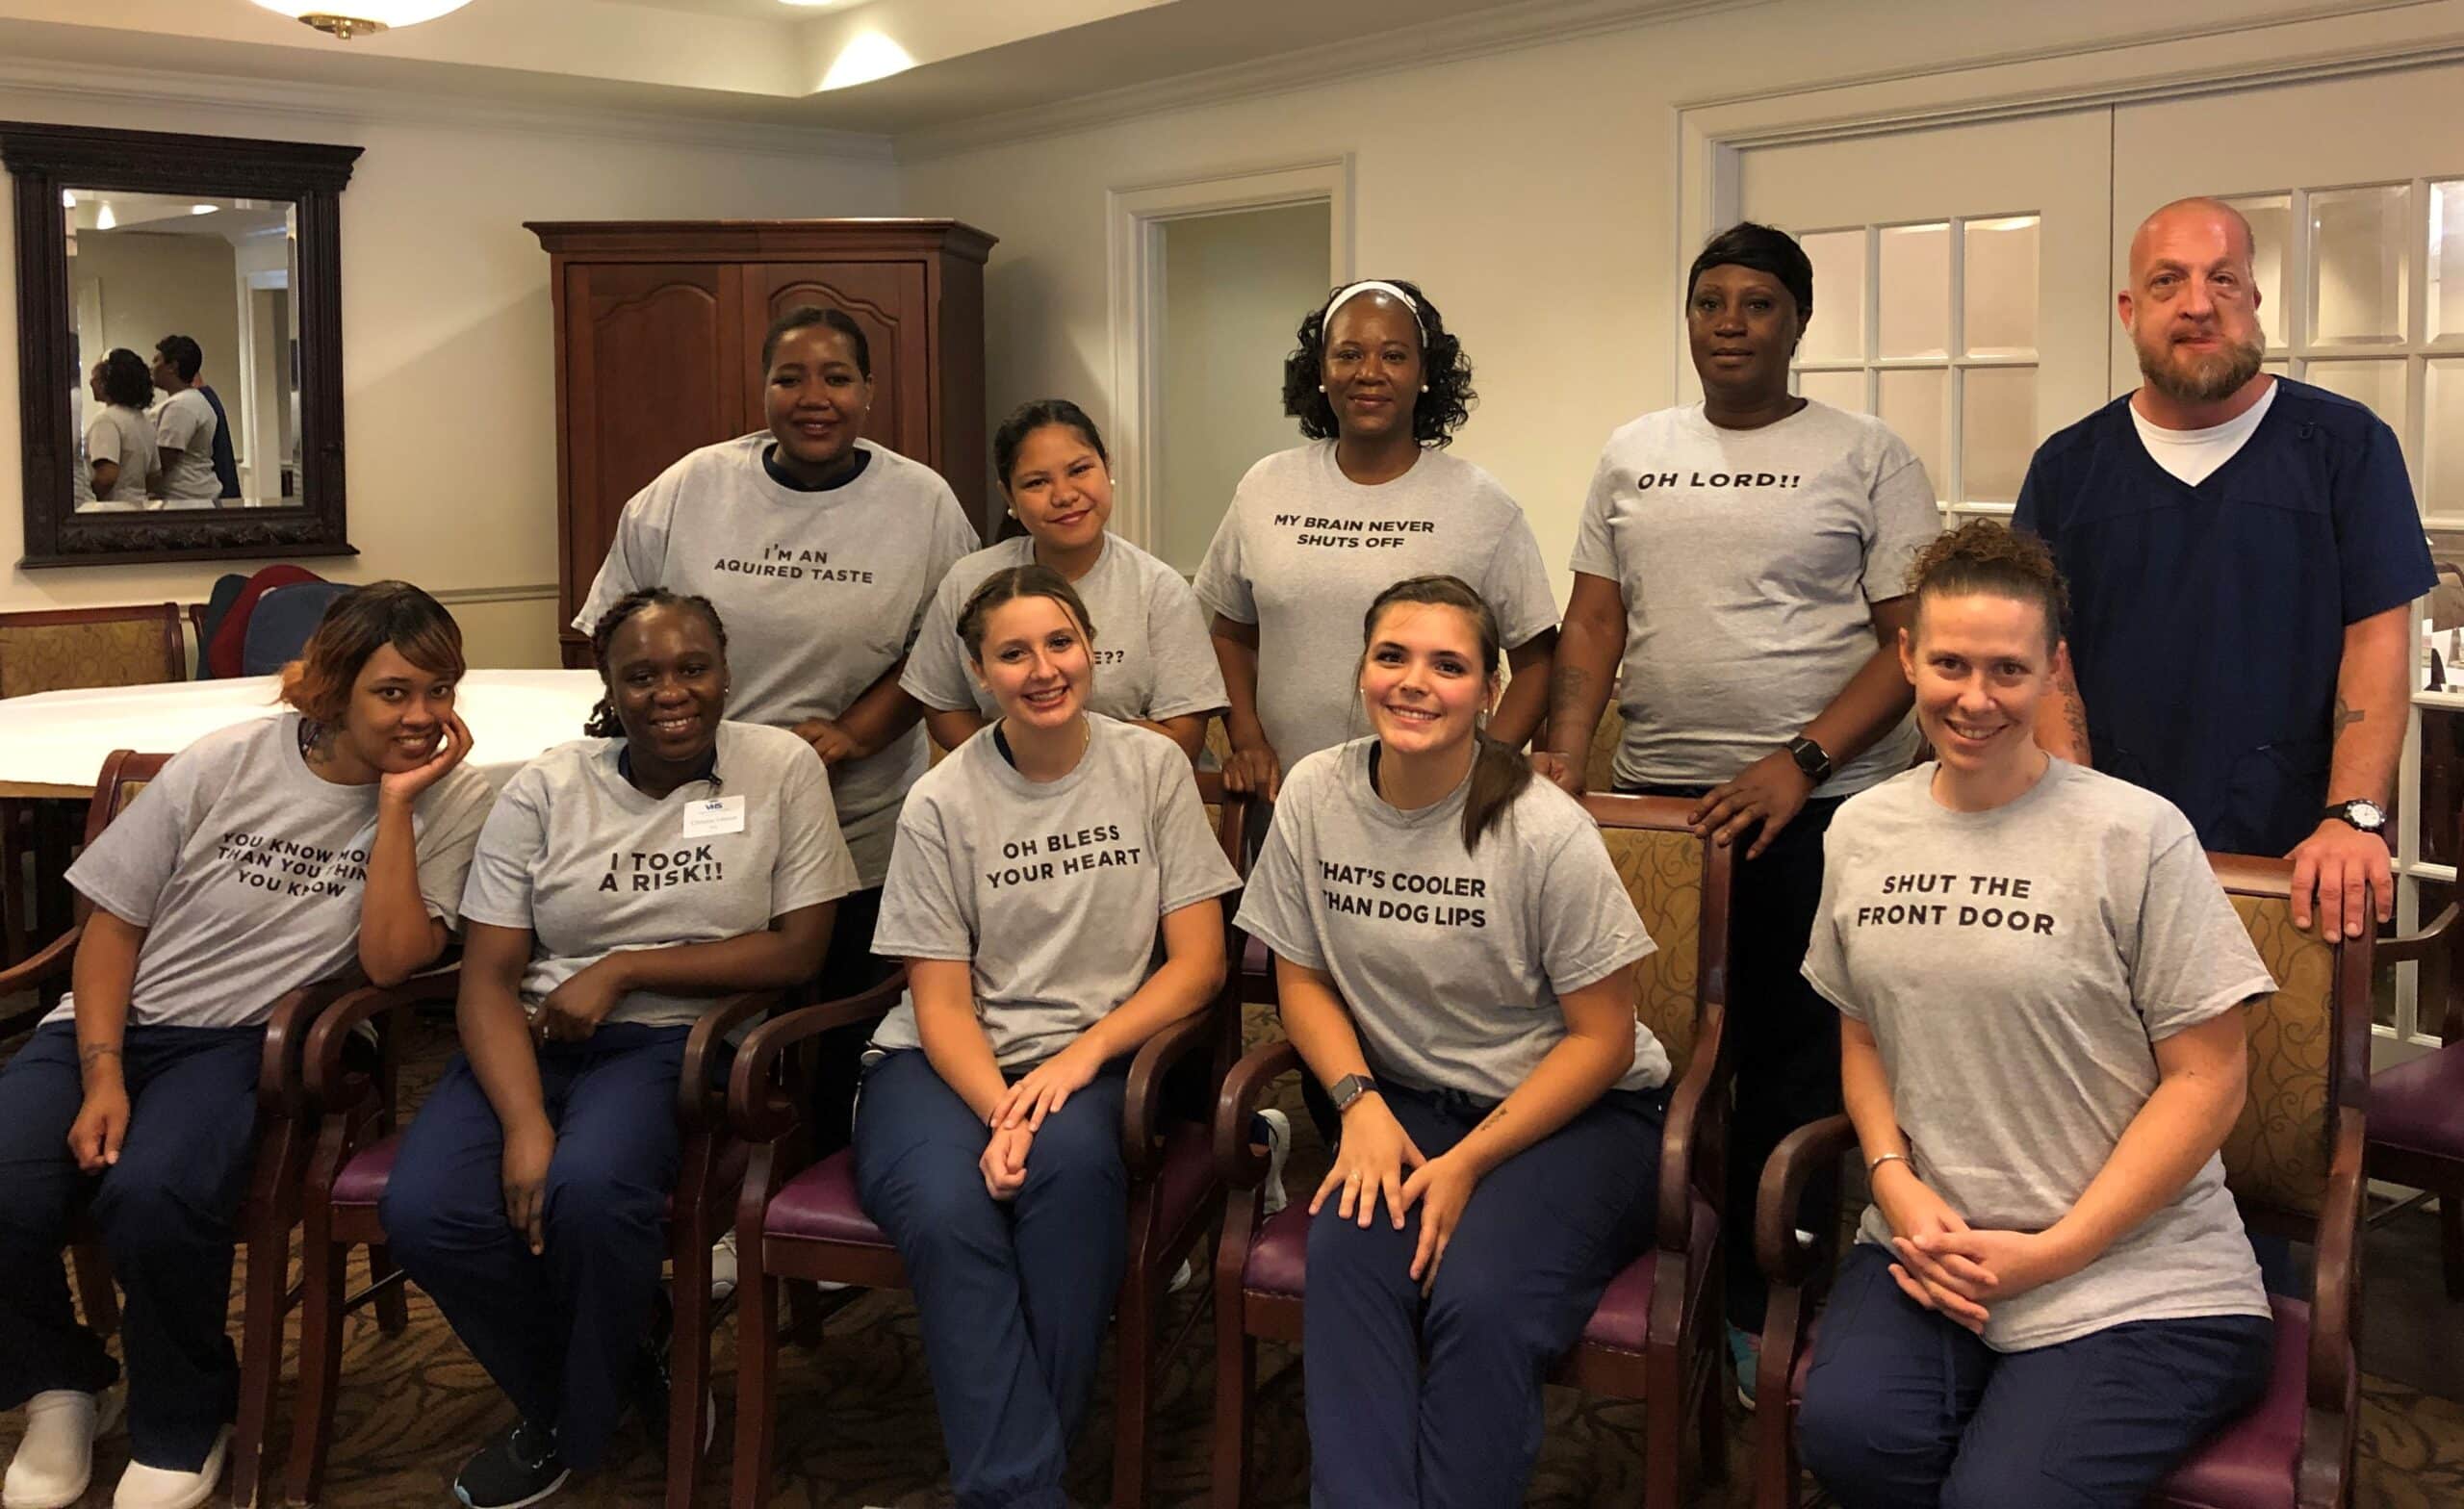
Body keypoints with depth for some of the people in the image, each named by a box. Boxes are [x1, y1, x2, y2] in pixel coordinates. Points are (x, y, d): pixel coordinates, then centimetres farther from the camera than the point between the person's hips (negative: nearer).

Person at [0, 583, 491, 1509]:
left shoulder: (450, 801, -4)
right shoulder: (227, 764, -2)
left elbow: (390, 960, -14)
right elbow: (113, 921, 2)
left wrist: (397, 803, -19)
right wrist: (103, 1077, -9)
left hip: (248, 1043, -2)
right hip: (111, 1024, 2)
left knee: (151, 1198, -32)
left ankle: (183, 1428, -3)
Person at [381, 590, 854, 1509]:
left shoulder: (781, 769, 0)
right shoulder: (546, 789, 3)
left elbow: (798, 950, -4)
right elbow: (488, 977, -3)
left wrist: (622, 968, -11)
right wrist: (524, 1124, -20)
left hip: (680, 1041, -3)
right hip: (536, 1041, 3)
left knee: (588, 1189, -33)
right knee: (424, 1213, -24)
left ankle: (577, 1429, 0)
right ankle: (617, 1374, 5)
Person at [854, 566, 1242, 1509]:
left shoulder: (1152, 768, 2)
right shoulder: (941, 806, -1)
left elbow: (1199, 960, 0)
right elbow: (941, 1005, -2)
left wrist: (1082, 1054, -15)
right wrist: (1002, 1113, -21)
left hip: (1093, 1056, 0)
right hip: (951, 1064, 0)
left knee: (1073, 1162, -34)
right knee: (948, 1212, -32)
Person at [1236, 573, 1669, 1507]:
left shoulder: (1546, 833, -16)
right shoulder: (1314, 797, -4)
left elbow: (1602, 1039, -9)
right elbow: (1303, 979, 7)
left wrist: (1468, 1165, -16)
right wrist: (1360, 1104, -11)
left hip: (1575, 1112, -3)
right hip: (1406, 1102, 3)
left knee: (1481, 1299, -29)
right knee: (1346, 1260, -28)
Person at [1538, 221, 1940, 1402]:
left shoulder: (1867, 457, 0)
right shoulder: (1633, 456, 12)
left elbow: (1913, 636, -5)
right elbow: (1593, 620, 12)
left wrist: (1801, 762, -15)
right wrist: (1560, 758, -1)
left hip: (1814, 808, -3)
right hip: (1654, 800, 3)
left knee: (1790, 1065, 2)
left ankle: (1764, 1313, 15)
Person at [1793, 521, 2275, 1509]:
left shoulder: (2138, 836, -8)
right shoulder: (1863, 831, 7)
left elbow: (2206, 1082, -6)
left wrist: (2048, 1256, -10)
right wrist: (1896, 1183, -3)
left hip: (2136, 1275, -3)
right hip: (1929, 1248, 4)